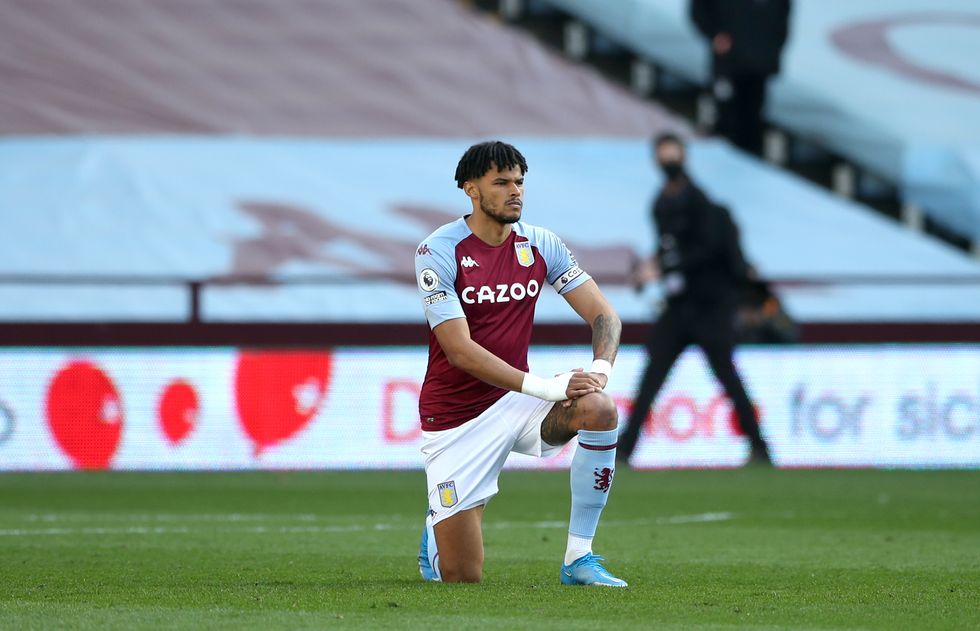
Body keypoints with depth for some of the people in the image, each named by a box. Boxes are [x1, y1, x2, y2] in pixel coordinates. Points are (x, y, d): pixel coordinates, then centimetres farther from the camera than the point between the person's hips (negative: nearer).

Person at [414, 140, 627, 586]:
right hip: (455, 415, -4)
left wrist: (600, 369, -23)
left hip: (515, 401, 4)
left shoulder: (539, 245, 0)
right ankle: (438, 527, 33)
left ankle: (579, 558, -19)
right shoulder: (438, 252, -14)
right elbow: (460, 350, -22)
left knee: (599, 409, -30)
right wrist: (544, 386, -30)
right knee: (462, 578, -6)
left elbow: (604, 315, 0)